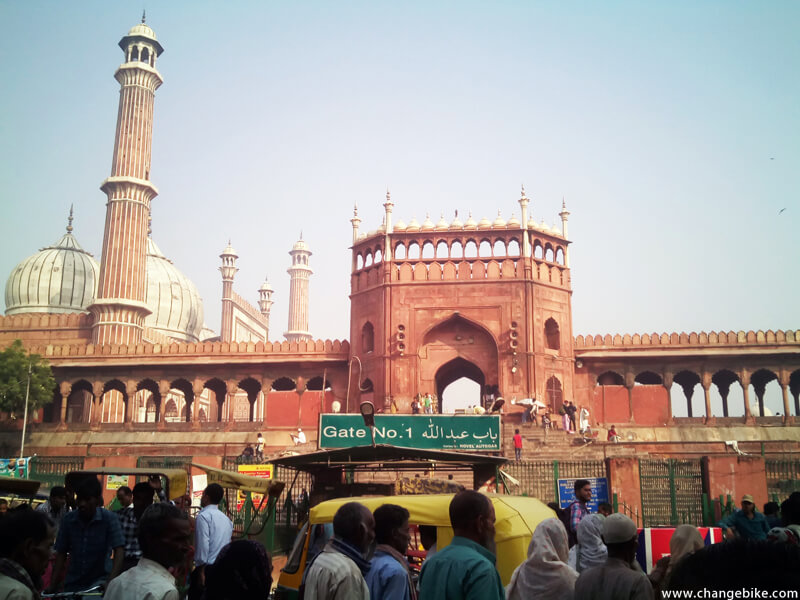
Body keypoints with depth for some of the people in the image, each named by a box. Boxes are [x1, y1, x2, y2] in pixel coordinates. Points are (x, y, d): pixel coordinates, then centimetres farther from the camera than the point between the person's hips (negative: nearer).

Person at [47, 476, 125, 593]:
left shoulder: (109, 519, -12)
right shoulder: (68, 520, -3)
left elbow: (119, 551, -18)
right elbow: (61, 554, 2)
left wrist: (111, 582, -30)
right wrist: (53, 586, -5)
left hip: (99, 580, -4)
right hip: (72, 585, 4)